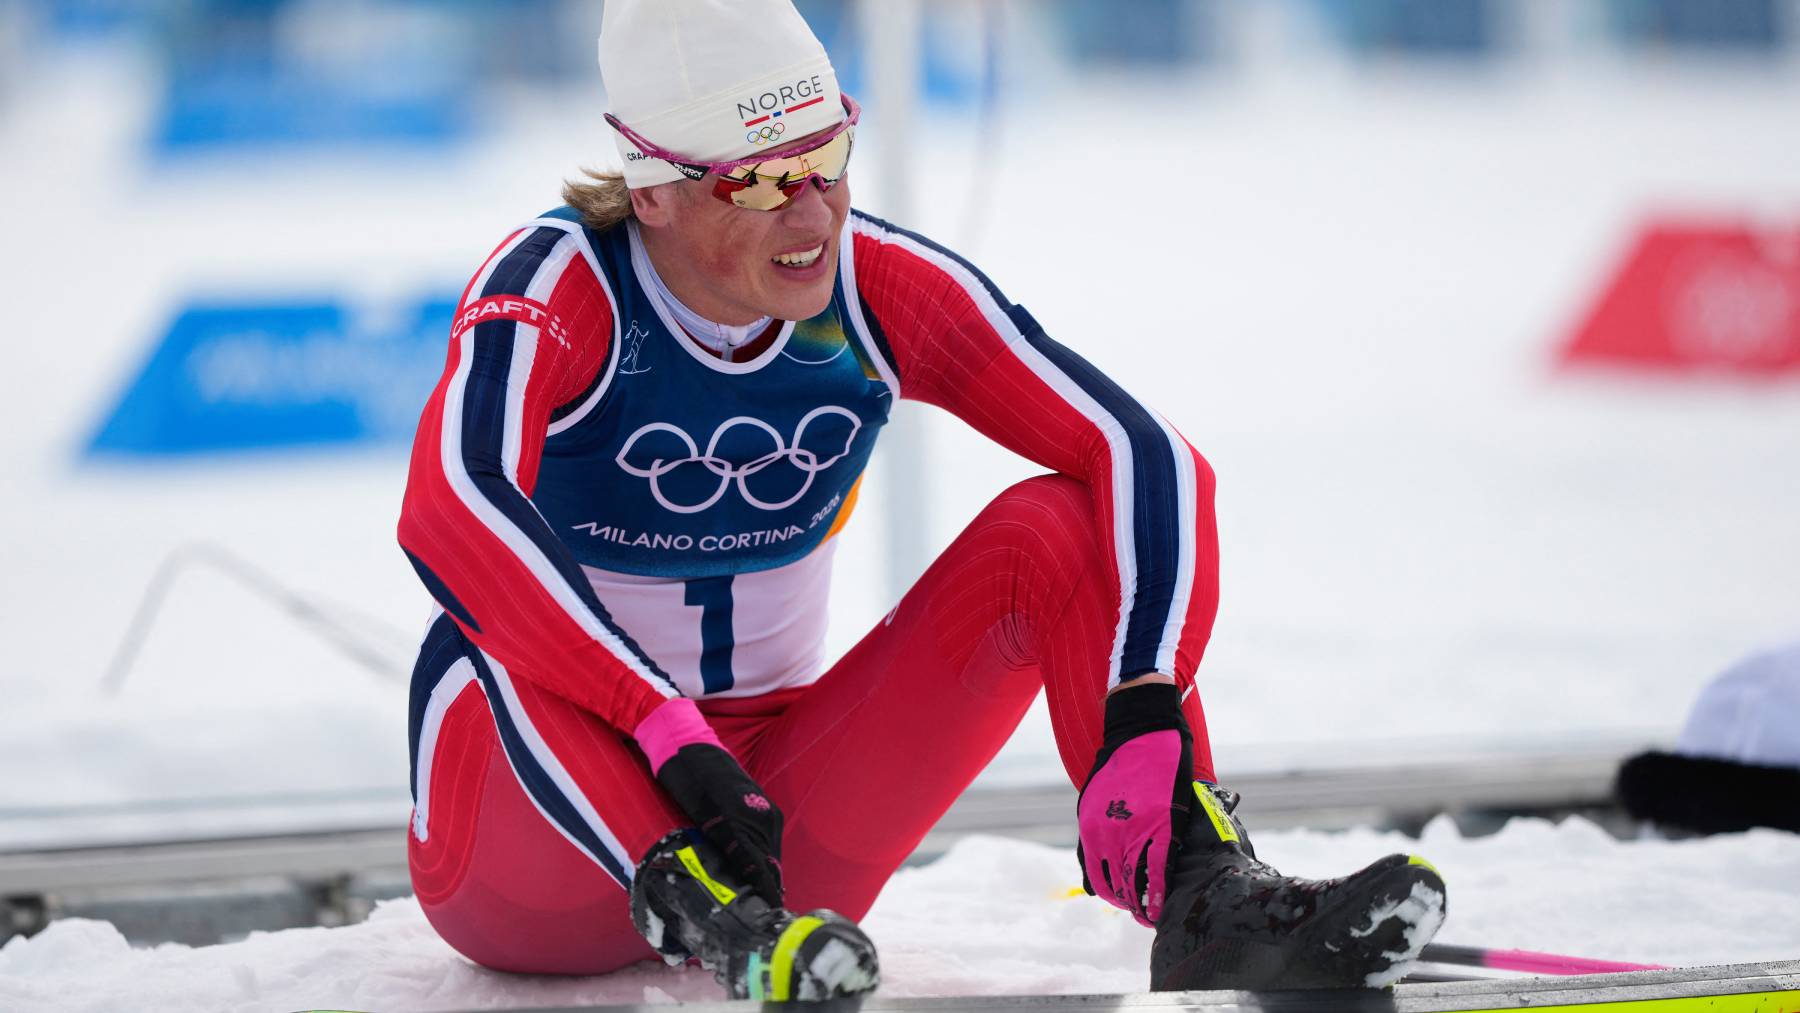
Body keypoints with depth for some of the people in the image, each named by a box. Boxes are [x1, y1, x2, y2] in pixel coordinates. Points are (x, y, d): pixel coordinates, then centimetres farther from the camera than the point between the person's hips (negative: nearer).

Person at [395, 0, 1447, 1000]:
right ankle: (708, 905, -53)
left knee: (1052, 530, -14)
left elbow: (1146, 457, -15)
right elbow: (452, 510, -39)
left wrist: (1144, 722, -32)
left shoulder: (882, 285, -8)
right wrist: (674, 742, -47)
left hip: (778, 805, 4)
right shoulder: (555, 285, -19)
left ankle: (1206, 897, -29)